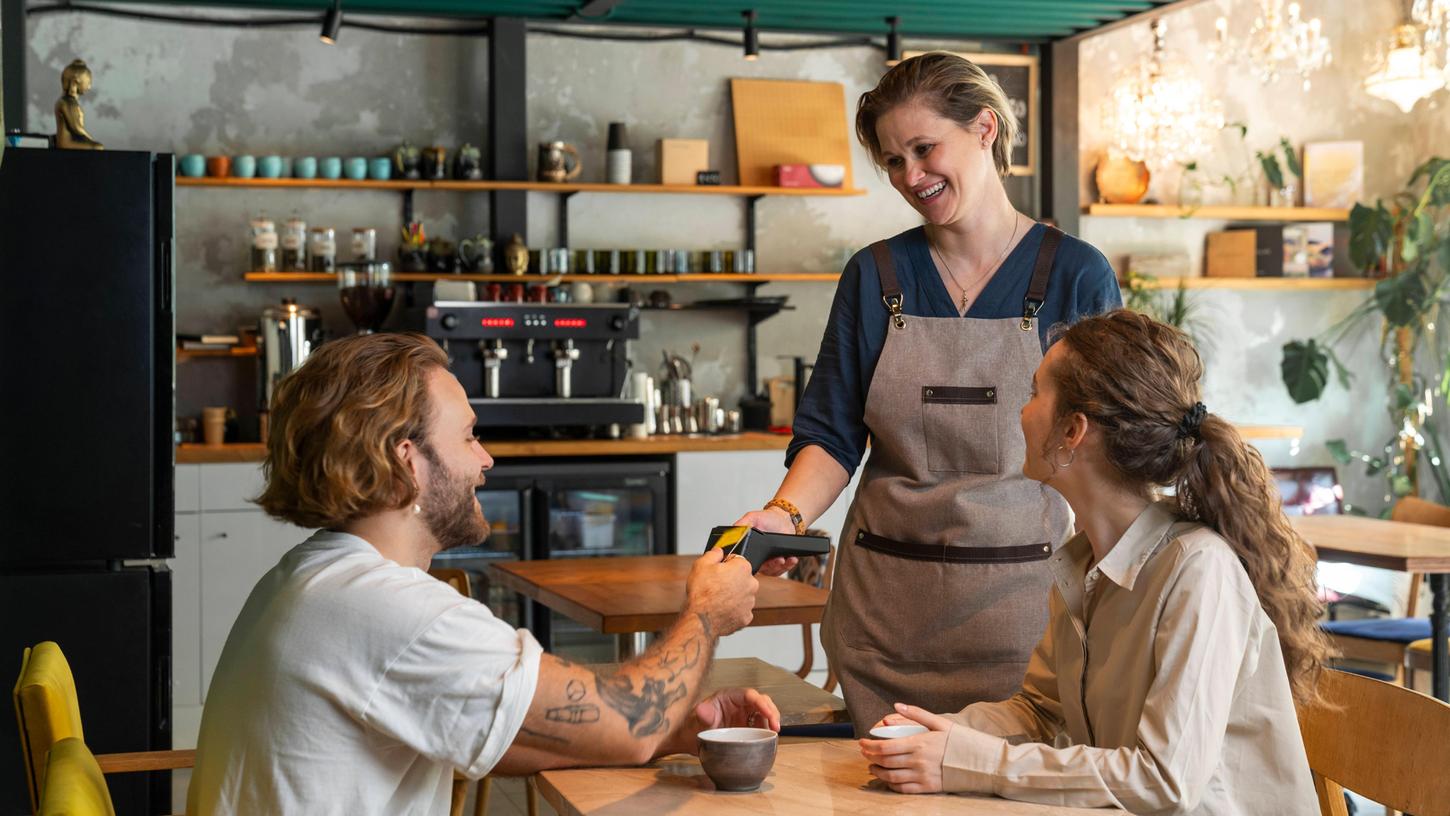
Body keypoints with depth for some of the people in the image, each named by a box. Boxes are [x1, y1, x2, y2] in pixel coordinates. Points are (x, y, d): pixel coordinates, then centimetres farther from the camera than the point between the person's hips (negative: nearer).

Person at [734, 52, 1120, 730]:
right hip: (885, 604, 2)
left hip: (1020, 600, -2)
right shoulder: (874, 276, 7)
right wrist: (786, 514, -14)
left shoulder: (1077, 277, 1)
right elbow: (833, 436, 6)